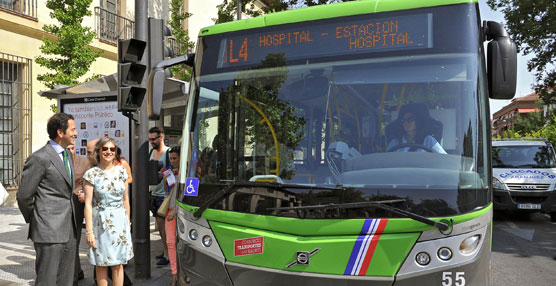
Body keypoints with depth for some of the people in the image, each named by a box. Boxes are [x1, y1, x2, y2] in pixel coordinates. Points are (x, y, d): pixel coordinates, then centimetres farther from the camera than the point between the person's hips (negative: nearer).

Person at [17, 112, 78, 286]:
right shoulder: (40, 158, -13)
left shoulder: (67, 155, 15)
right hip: (49, 232, -8)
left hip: (69, 230, 8)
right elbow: (24, 195, -10)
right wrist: (33, 220, 3)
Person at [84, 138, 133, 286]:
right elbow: (88, 204, -7)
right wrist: (89, 231, -10)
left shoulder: (121, 171, 4)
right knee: (101, 263, 6)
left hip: (120, 221, 3)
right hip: (100, 222, -2)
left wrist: (128, 222, 11)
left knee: (118, 263, 8)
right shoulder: (91, 174, -5)